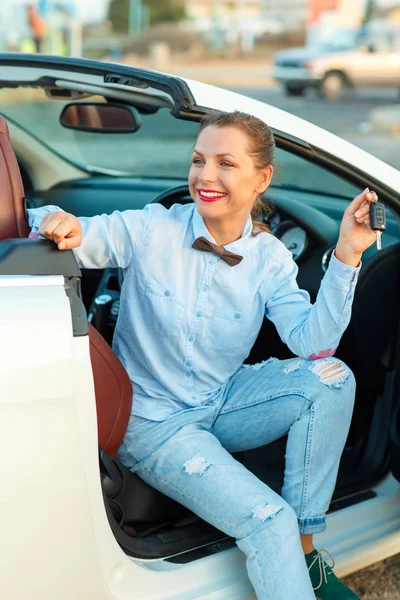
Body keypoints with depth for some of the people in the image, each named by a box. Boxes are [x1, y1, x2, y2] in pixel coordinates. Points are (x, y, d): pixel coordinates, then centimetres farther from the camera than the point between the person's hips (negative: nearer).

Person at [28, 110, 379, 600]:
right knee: (269, 520, -23)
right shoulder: (151, 230, -14)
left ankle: (303, 546, -11)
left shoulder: (269, 257, -6)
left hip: (224, 402, 4)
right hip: (152, 420, -4)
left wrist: (346, 256, -28)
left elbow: (313, 343, -18)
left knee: (333, 378, -21)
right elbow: (63, 239, -14)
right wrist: (60, 222, -38)